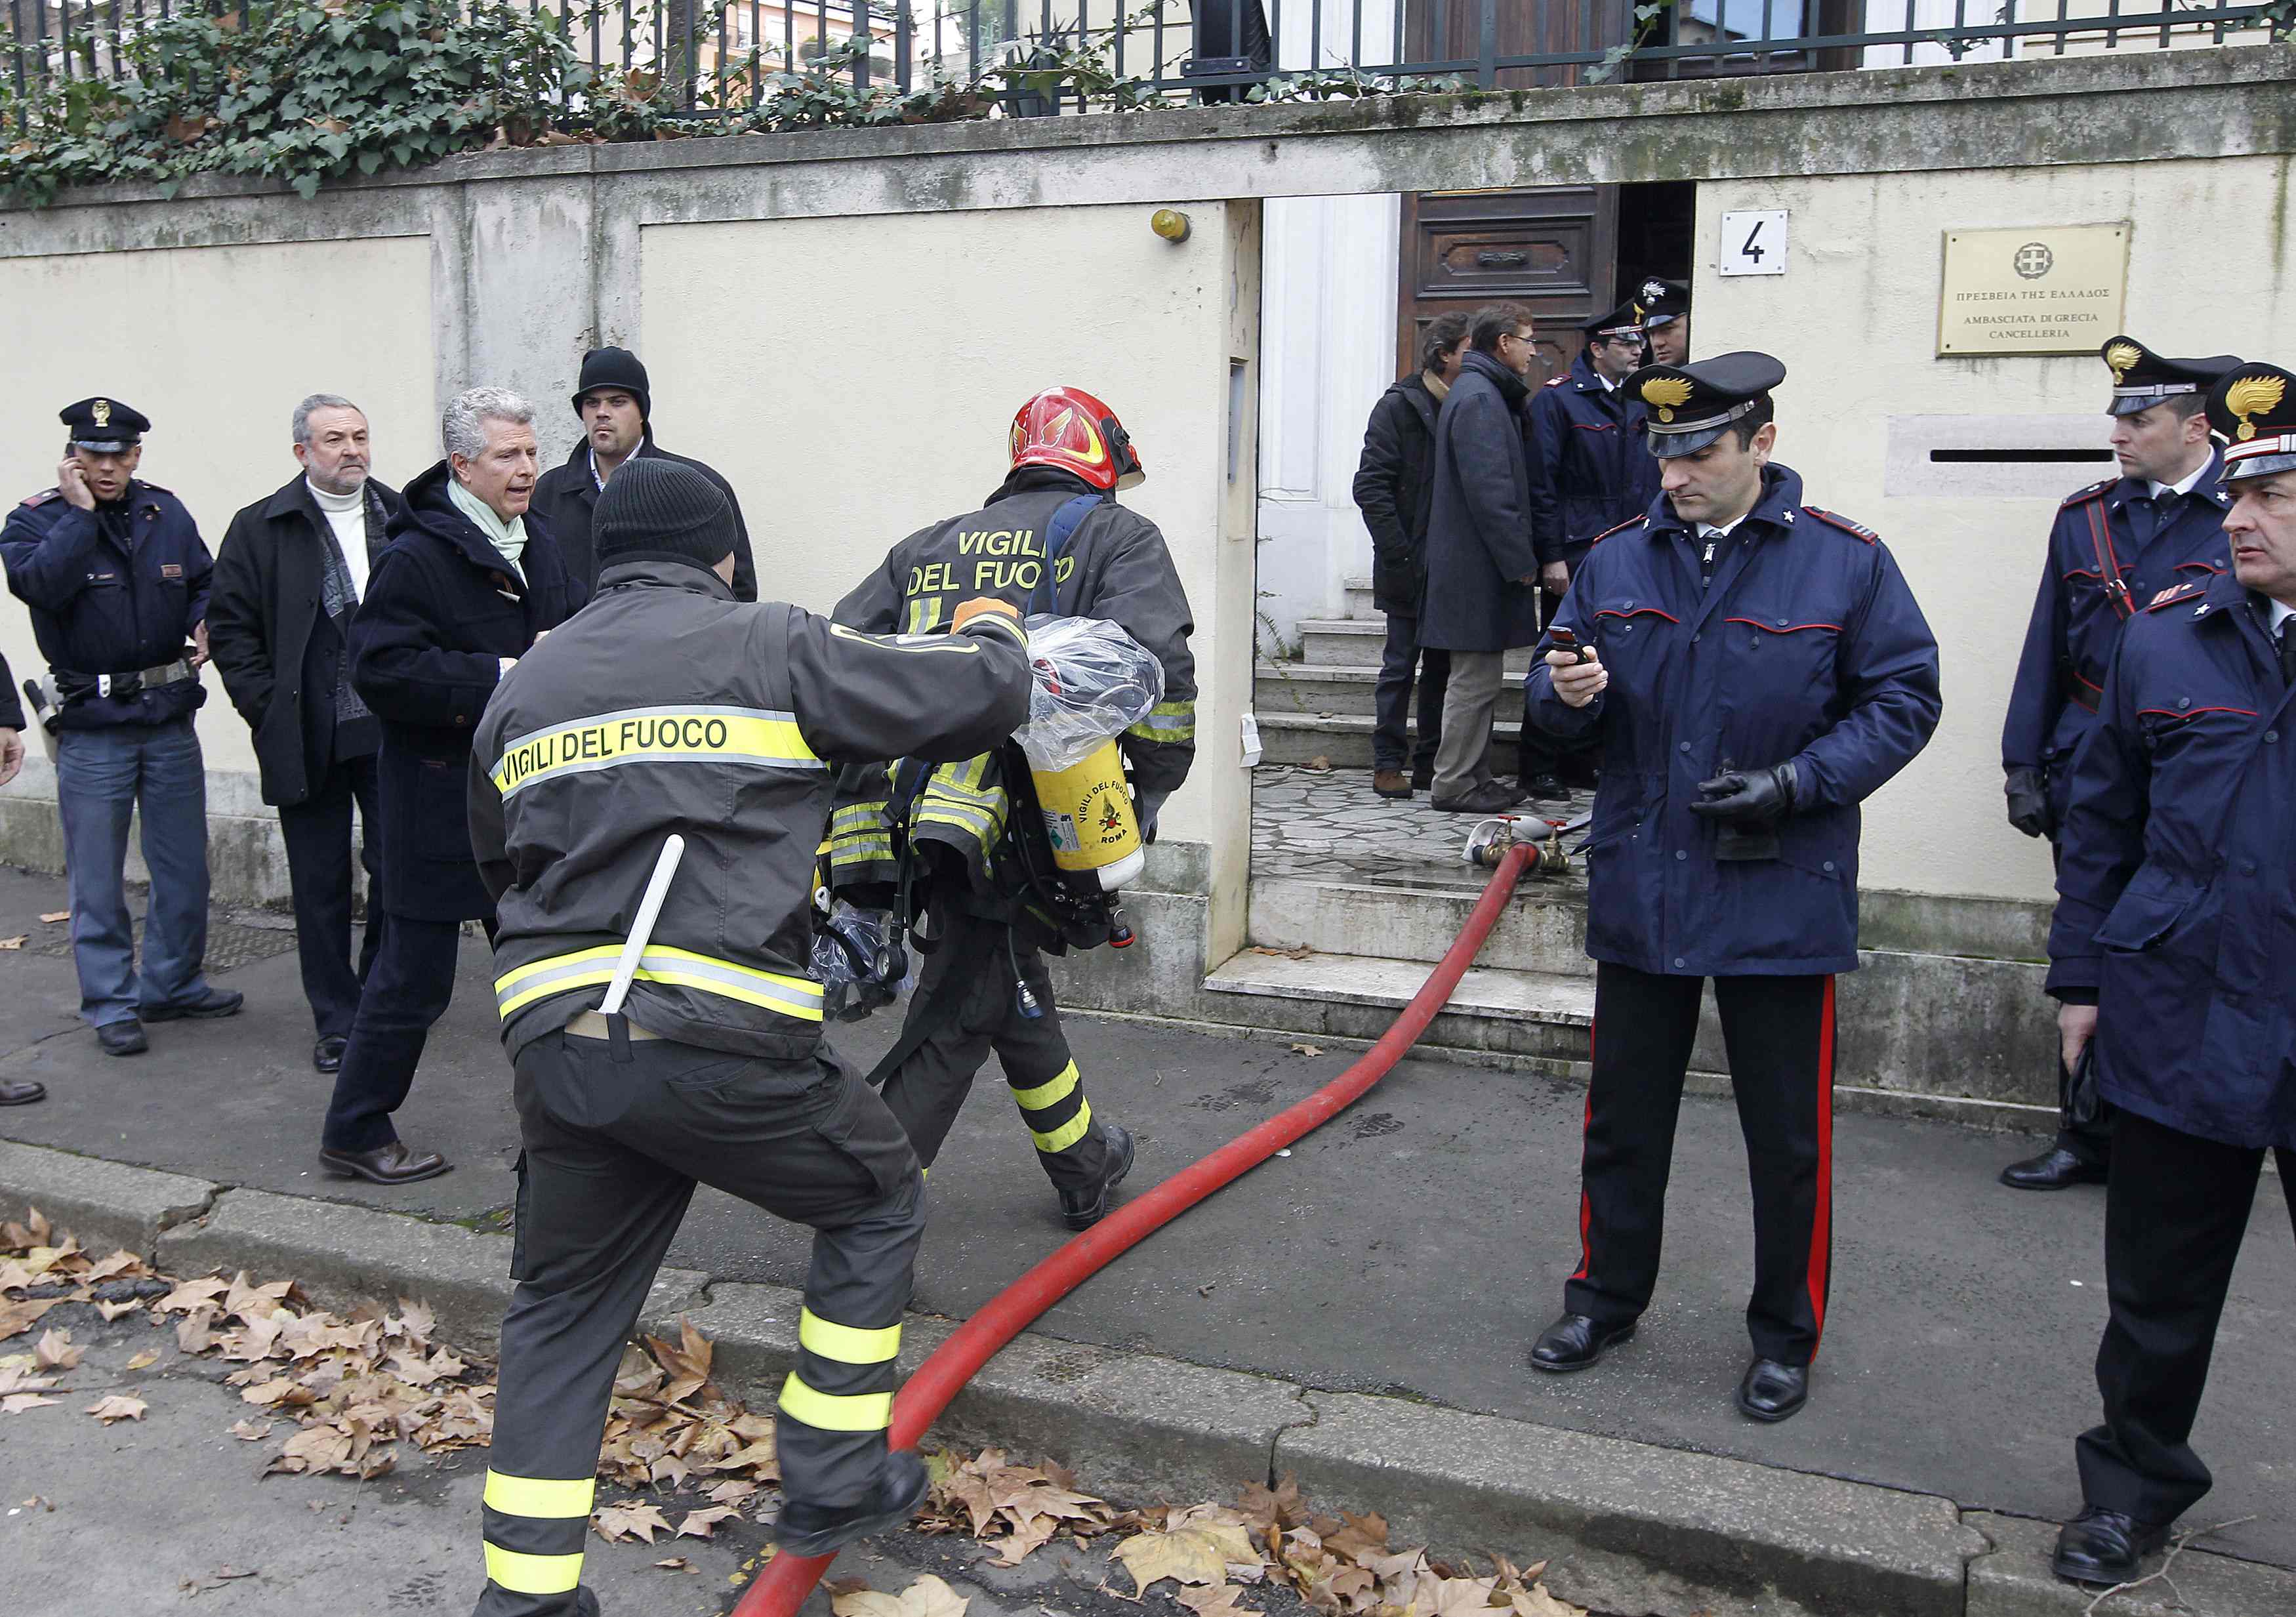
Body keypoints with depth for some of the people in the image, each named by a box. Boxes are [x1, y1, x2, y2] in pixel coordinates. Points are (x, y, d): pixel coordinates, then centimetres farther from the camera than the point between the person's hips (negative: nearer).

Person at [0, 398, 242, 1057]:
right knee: (98, 879, 3)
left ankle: (172, 984, 27)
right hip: (92, 727, -4)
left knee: (185, 867, 12)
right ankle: (111, 1005, 13)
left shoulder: (166, 513, 6)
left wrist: (206, 622, -6)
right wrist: (81, 512, -20)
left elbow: (205, 584, 15)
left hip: (170, 717, 4)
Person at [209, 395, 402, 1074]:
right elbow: (229, 627, 2)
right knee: (321, 884, 7)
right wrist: (269, 712, -5)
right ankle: (337, 1021, 19)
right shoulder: (259, 529, 2)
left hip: (392, 733, 1)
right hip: (307, 742, -1)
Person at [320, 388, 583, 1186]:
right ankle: (354, 1131, 16)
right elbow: (382, 669, -24)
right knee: (415, 975, 0)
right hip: (441, 798, -8)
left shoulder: (539, 544, 8)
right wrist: (501, 677, -24)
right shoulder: (416, 556, -16)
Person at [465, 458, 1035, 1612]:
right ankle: (833, 1481, 26)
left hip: (554, 1051, 5)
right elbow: (982, 695, 4)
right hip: (720, 1048, -5)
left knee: (561, 1313, 21)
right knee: (879, 1199, 20)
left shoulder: (522, 687, 17)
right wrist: (991, 633, 27)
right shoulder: (772, 645, 1)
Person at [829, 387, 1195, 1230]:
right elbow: (1157, 660, -10)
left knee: (1015, 990, 23)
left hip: (909, 809, 6)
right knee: (959, 1017, 3)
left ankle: (1085, 1168, 40)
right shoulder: (1118, 535, 9)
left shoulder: (929, 546, 23)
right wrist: (1156, 783, 3)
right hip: (1011, 820, -6)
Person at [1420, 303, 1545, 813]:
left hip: (1476, 566, 11)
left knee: (1480, 677, 15)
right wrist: (1522, 563, -18)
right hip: (1479, 567, -11)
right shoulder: (1479, 398, -15)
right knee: (1475, 679, -4)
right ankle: (1455, 785, 2)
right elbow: (1490, 492, -21)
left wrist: (1525, 557, 17)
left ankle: (1474, 776, 22)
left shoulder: (1485, 394, 18)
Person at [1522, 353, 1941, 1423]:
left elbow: (1903, 700, -4)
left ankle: (1786, 1337, 28)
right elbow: (1561, 702, 10)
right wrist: (1567, 694, -15)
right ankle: (1607, 1296, 35)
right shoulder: (1617, 562, 4)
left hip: (1781, 896, -3)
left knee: (1788, 1133, 9)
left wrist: (1794, 784, -16)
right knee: (1623, 1114, 15)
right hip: (1639, 892, 3)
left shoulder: (1845, 562, -6)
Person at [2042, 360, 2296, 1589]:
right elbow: (2101, 821, 9)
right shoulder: (2165, 641, 3)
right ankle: (2138, 1479, 35)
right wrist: (2080, 975, 7)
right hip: (2183, 1022, 2)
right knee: (2158, 1289, 15)